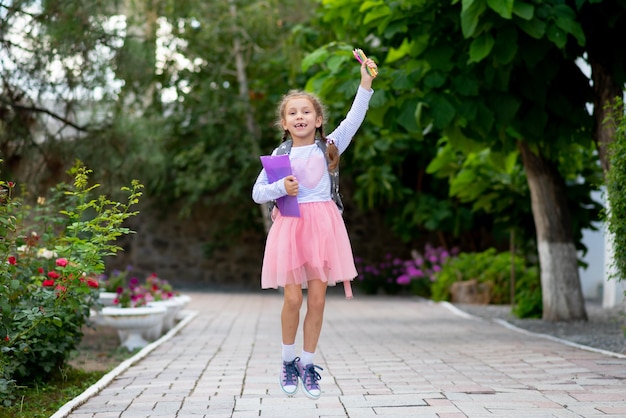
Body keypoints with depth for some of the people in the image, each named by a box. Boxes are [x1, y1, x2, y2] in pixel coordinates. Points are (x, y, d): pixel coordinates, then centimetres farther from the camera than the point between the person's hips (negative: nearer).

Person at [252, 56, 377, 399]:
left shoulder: (328, 147, 7)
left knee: (317, 299, 1)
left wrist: (366, 84, -13)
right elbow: (257, 193, 6)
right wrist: (281, 188, -12)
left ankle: (307, 365, 15)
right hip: (290, 225, -1)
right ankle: (288, 361, 17)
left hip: (322, 225, 1)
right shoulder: (280, 156, 6)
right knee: (293, 298, -4)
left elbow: (353, 121, -6)